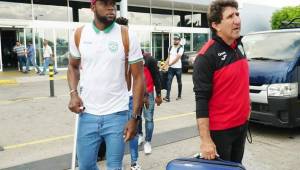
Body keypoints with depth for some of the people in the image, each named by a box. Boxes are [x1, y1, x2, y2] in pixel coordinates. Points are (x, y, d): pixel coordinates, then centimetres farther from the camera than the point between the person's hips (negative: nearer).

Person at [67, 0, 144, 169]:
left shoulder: (127, 36, -7)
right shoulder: (79, 34, 1)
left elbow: (139, 77, -6)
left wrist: (135, 117, -10)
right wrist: (73, 93, -4)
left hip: (117, 115, -2)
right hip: (87, 114, 3)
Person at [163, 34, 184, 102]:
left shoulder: (180, 48, -7)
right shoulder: (170, 48, 11)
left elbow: (177, 58, -16)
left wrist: (169, 64, -19)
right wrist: (165, 65, 7)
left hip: (178, 68, -4)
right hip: (171, 68, 4)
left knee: (179, 82, 10)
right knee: (169, 81, -7)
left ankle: (179, 96, 23)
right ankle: (167, 97, -11)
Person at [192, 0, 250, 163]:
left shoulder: (238, 46, 4)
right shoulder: (207, 56, -21)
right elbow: (201, 100, -23)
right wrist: (205, 140, -25)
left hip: (242, 124, 8)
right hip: (219, 130, -7)